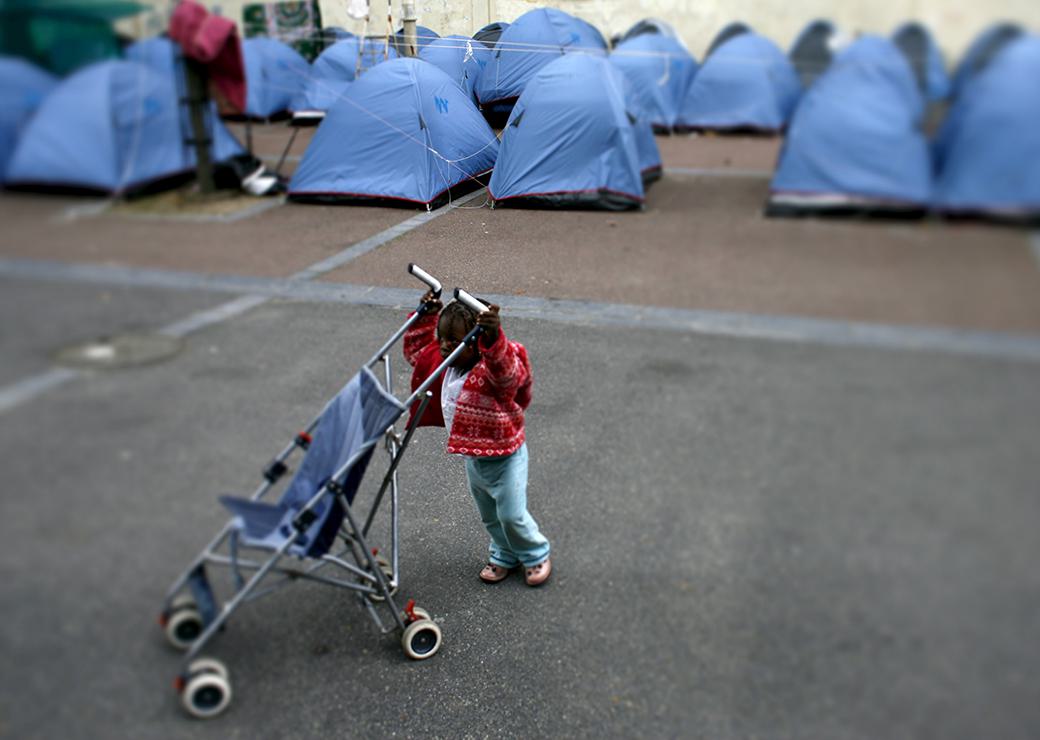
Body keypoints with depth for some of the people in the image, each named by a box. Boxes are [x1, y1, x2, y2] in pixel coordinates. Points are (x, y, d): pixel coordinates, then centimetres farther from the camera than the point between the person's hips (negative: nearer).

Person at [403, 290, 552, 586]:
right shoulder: (444, 362, -6)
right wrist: (424, 318, -3)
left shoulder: (492, 369, -31)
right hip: (473, 458, 8)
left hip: (504, 457, -8)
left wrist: (494, 338, -72)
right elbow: (416, 350, 10)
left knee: (512, 514, 3)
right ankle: (504, 556, 45)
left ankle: (536, 555, 30)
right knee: (489, 515, 23)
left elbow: (506, 370, -55)